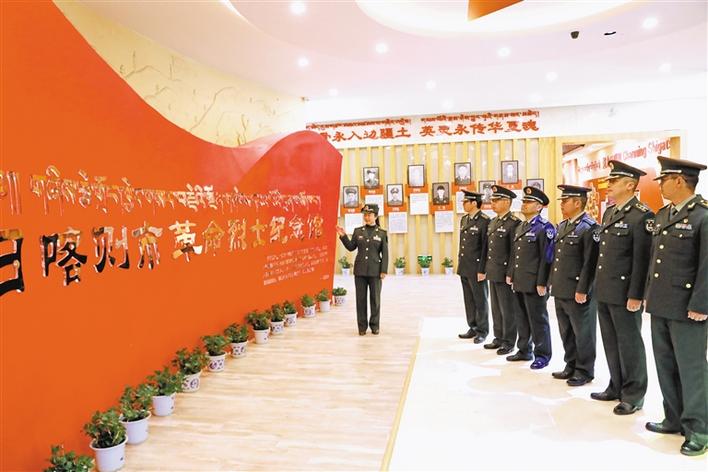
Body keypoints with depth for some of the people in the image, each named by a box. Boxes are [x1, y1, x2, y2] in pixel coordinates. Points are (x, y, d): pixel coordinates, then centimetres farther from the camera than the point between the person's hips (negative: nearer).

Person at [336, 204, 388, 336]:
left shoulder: (382, 233, 1)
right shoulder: (358, 231, 6)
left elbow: (385, 254, 0)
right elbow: (351, 247, 9)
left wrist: (384, 270, -6)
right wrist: (343, 236, -4)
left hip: (375, 271, -1)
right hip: (360, 270, 2)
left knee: (375, 299, 5)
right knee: (361, 299, 5)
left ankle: (374, 325, 19)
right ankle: (362, 326, 15)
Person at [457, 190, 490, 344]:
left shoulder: (485, 221, -13)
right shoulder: (464, 219, 12)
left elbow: (486, 248, -15)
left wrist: (482, 270, -16)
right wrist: (460, 264, 15)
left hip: (477, 269, -7)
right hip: (464, 268, 8)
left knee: (480, 300, 5)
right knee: (469, 300, 14)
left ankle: (482, 331, 16)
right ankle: (473, 328, 25)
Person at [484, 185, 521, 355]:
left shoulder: (514, 223, -13)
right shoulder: (492, 222, 13)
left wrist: (510, 274, -18)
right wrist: (486, 269, 14)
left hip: (505, 274, -8)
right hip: (493, 273, 8)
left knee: (508, 309, 4)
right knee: (496, 308, 15)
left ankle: (509, 342, 15)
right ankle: (499, 338, 27)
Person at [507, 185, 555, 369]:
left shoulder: (545, 227, -11)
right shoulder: (520, 227, 15)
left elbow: (547, 257, -16)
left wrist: (542, 283, -18)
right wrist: (512, 276, 16)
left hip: (534, 283, -8)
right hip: (520, 283, 8)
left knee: (538, 319, 2)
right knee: (522, 318, 16)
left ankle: (542, 355, 15)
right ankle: (524, 350, 28)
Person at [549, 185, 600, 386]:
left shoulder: (589, 228, -13)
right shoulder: (562, 226, 13)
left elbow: (590, 263, -18)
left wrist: (582, 291, -19)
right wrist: (553, 283, 16)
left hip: (578, 293, -8)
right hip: (560, 291, 8)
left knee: (582, 333, 5)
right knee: (566, 332, 16)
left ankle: (584, 371, 18)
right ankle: (571, 366, 29)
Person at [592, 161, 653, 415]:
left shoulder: (642, 216, -13)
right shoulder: (609, 212, 13)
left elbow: (642, 260, -17)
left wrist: (635, 296, -18)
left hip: (624, 294, -8)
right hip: (604, 291, 8)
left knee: (629, 344, 5)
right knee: (611, 343, 16)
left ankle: (633, 395, 18)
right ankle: (616, 387, 30)